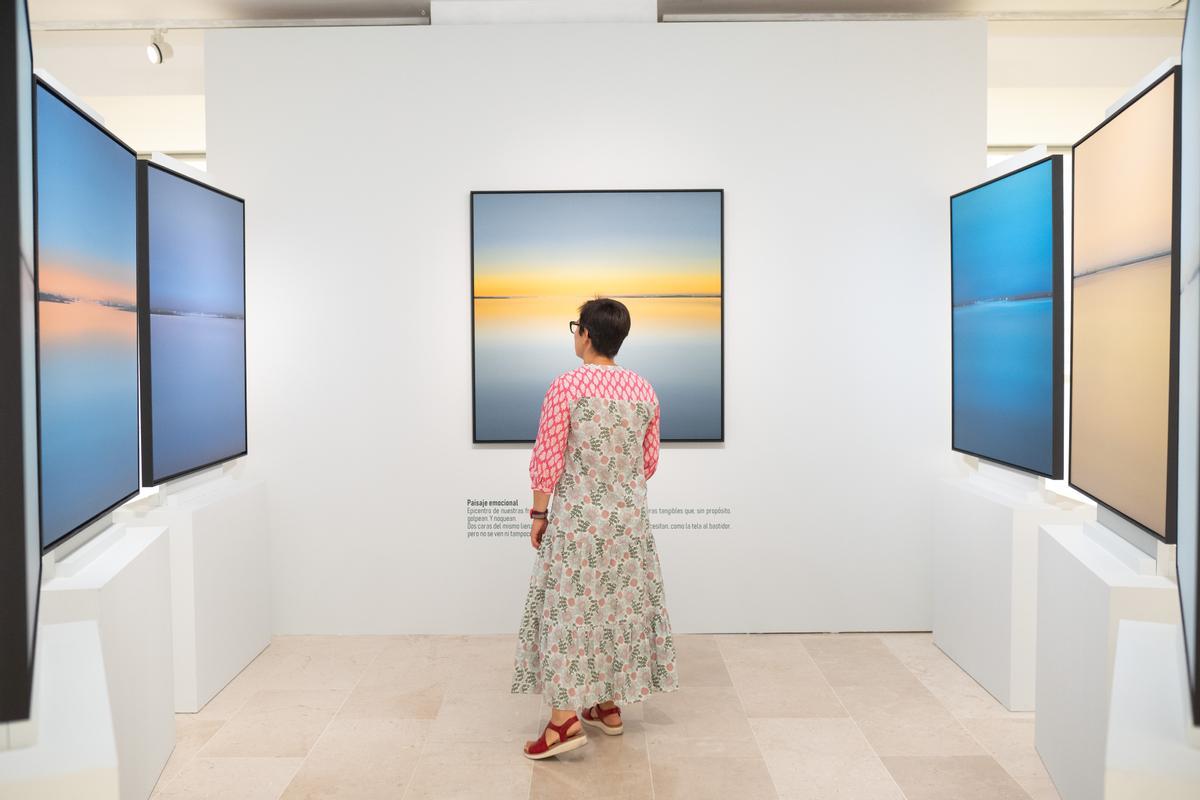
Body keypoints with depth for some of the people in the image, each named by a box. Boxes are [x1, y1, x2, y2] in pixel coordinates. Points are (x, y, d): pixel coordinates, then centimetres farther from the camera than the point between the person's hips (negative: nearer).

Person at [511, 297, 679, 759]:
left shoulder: (566, 386, -13)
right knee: (620, 606, 14)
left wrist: (539, 513, -1)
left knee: (569, 608, 3)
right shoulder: (644, 390, 2)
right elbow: (649, 462, 8)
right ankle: (609, 707, 26)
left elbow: (548, 460, -12)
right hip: (629, 517, 5)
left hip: (577, 517, -5)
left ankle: (566, 719, 1)